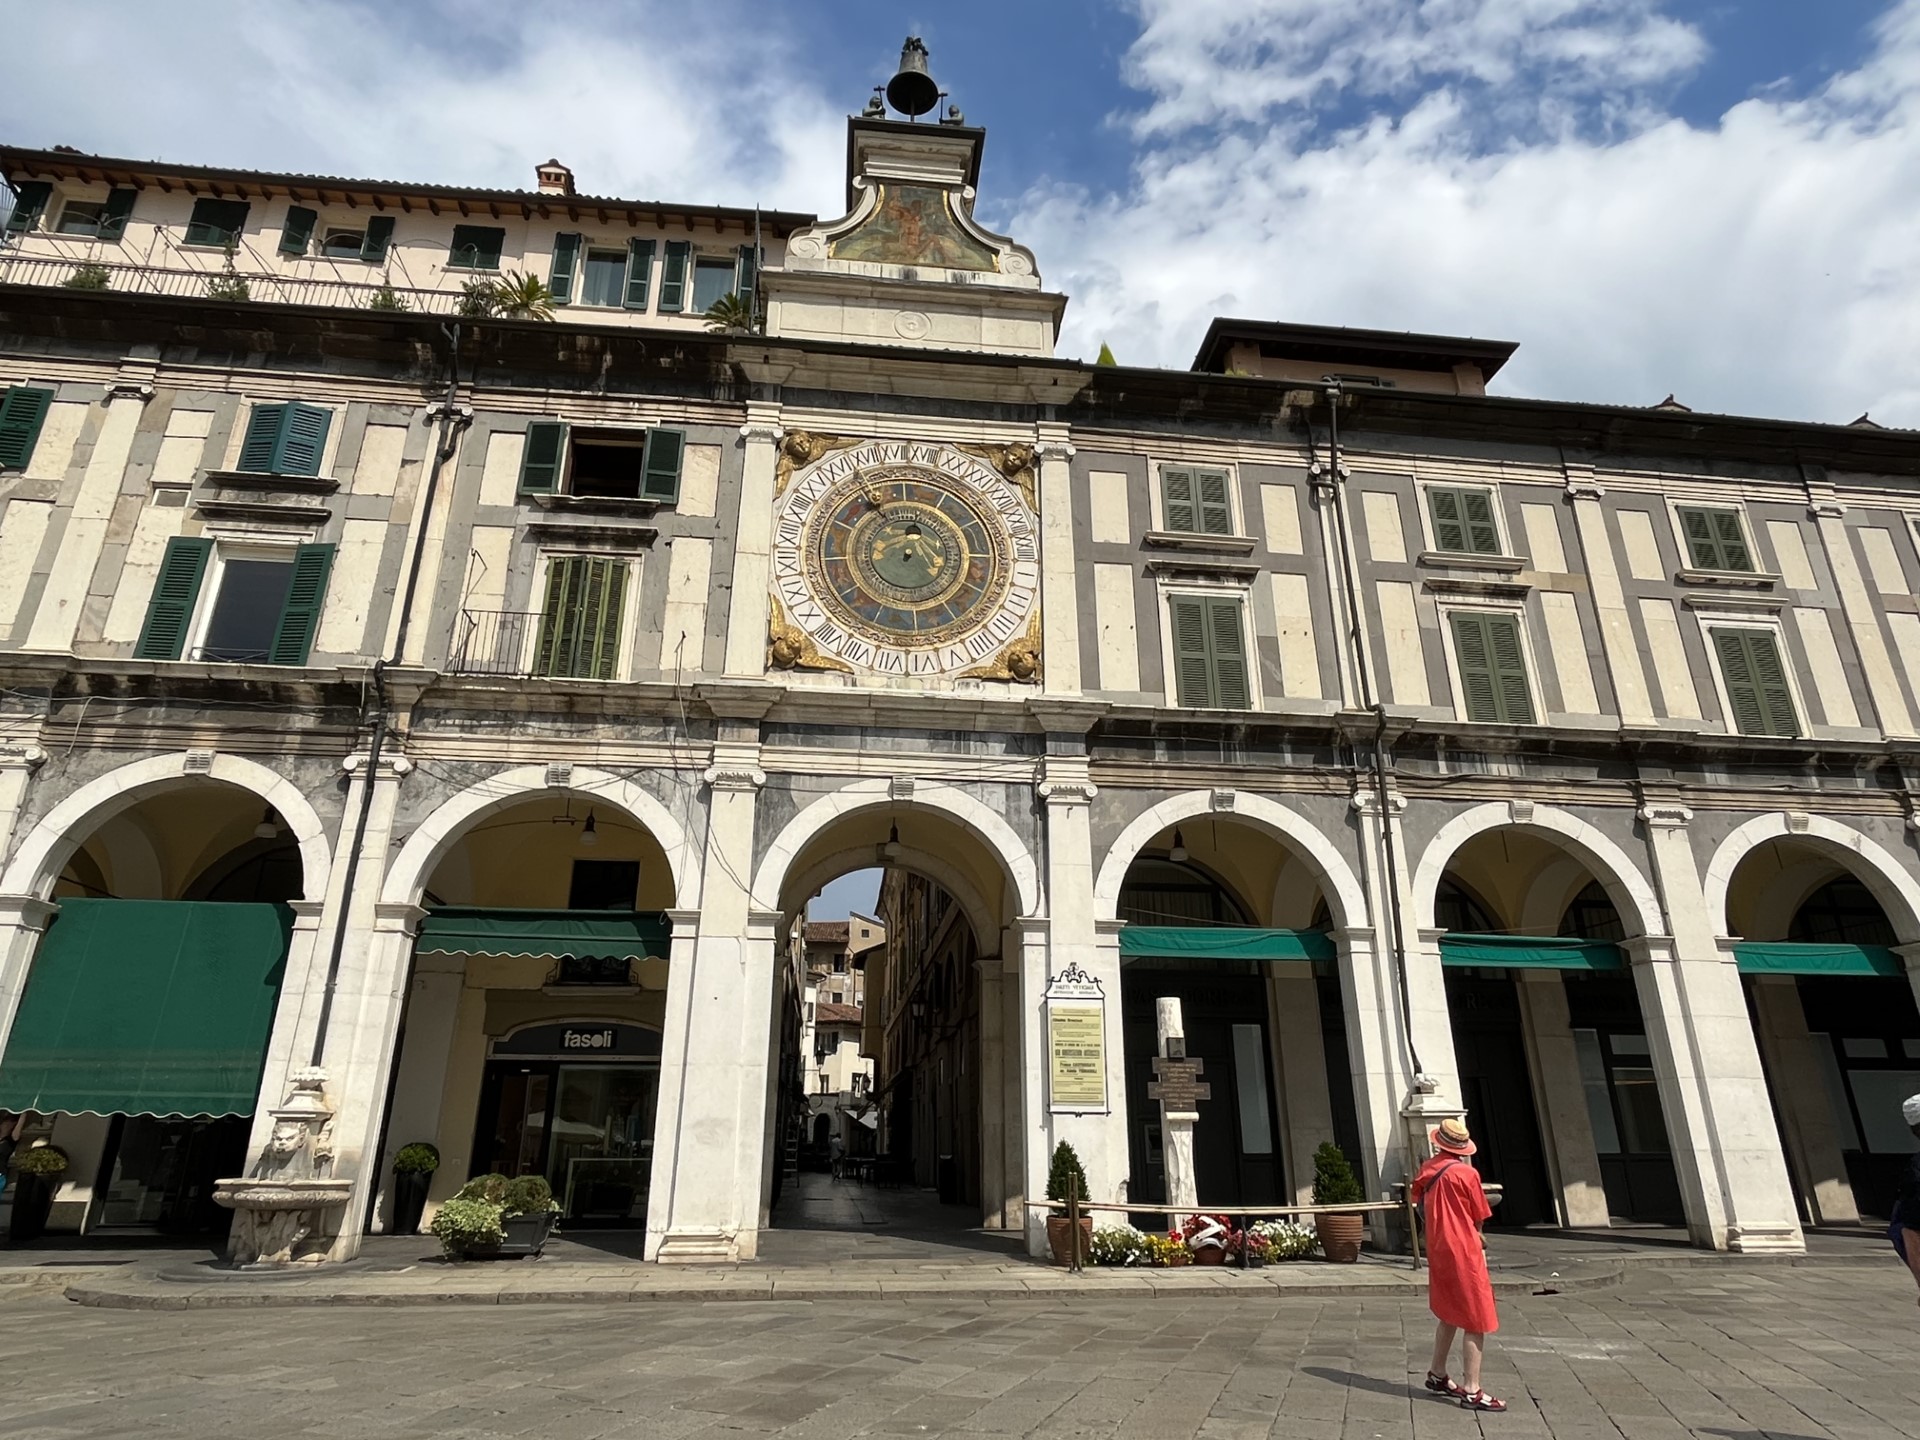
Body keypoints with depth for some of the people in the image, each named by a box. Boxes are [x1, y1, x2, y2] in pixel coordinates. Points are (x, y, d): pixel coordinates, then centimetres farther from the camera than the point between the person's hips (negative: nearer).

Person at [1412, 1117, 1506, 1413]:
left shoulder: (1426, 1171, 4)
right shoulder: (1466, 1173, -14)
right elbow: (1479, 1219, -6)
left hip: (1437, 1251, 7)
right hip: (1464, 1252, -7)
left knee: (1449, 1316, 21)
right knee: (1476, 1322, -1)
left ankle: (1437, 1375, 30)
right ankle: (1472, 1391, -1)